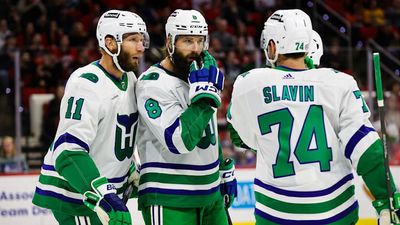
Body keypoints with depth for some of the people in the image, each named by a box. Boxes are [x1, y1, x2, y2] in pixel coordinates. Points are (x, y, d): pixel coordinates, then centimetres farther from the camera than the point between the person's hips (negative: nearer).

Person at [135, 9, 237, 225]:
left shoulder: (202, 73, 12)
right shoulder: (153, 84, -15)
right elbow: (180, 141, -25)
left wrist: (225, 172, 25)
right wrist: (204, 91, -22)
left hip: (209, 195, 8)